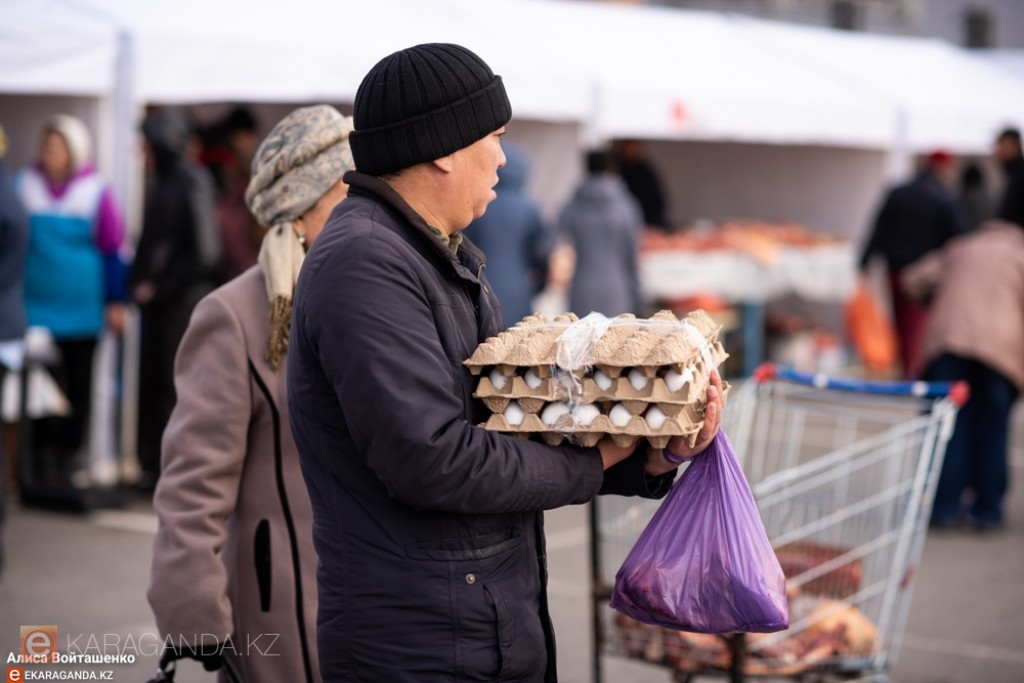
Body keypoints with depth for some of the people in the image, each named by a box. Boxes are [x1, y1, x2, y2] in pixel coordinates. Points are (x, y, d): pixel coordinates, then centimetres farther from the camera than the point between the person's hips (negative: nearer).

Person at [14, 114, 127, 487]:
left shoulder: (96, 191, 0)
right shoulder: (24, 186, 3)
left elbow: (112, 248, 5)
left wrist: (115, 302, 4)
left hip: (83, 308, 0)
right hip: (37, 306, 0)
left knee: (79, 384, 6)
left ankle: (73, 453, 18)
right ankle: (45, 460, 6)